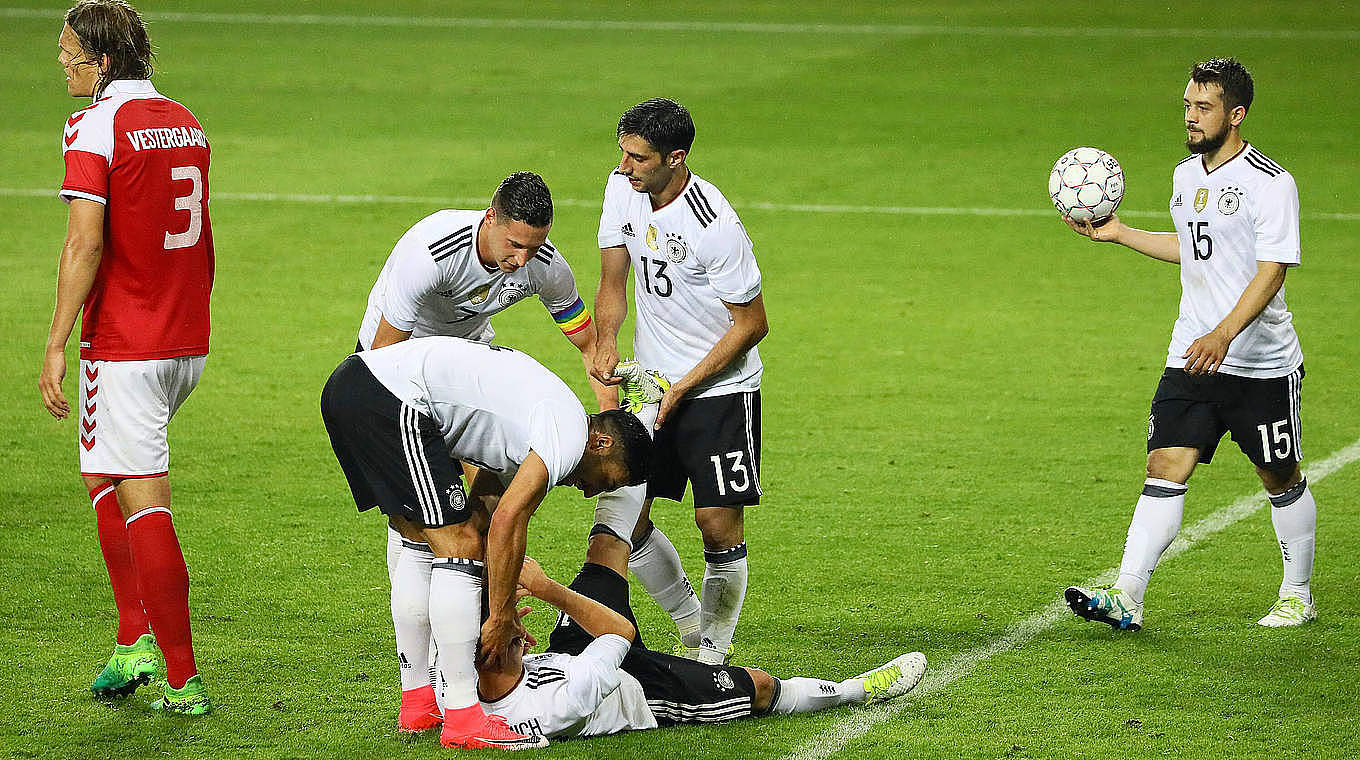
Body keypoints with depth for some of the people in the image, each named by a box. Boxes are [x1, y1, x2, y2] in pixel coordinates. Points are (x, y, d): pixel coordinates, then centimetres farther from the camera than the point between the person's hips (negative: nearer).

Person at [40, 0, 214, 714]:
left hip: (124, 346, -8)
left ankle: (183, 679, -4)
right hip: (187, 342, 8)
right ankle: (137, 640, 14)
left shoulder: (94, 125, -12)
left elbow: (85, 242, -20)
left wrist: (55, 346, -17)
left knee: (144, 504, -4)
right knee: (104, 477, 21)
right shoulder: (184, 121, 12)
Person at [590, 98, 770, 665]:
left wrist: (682, 388, -16)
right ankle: (691, 626, 22)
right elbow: (612, 286, 7)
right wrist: (606, 342, -12)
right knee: (622, 516, 2)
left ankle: (713, 652, 10)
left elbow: (753, 323, -15)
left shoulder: (715, 227, -24)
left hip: (721, 387, -6)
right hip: (653, 384, 6)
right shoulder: (623, 189, -3)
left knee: (719, 524, -8)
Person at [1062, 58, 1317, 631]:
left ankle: (1297, 597, 27)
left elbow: (1271, 272, -21)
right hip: (1192, 359, 6)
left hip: (1262, 364, -6)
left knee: (1281, 480, 9)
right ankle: (1126, 599, -14)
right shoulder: (1186, 176, 9)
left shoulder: (1271, 183, -14)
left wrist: (1222, 336, -32)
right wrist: (1119, 234, 20)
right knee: (1165, 468, -7)